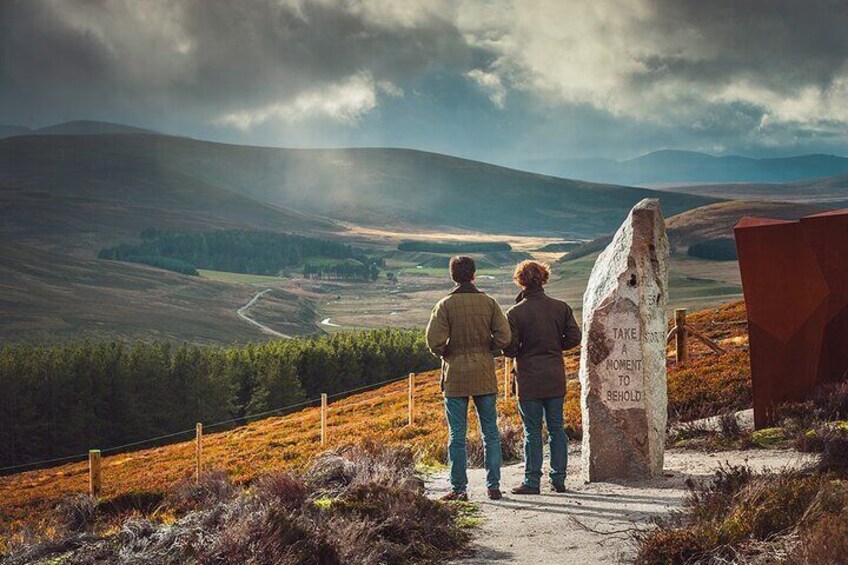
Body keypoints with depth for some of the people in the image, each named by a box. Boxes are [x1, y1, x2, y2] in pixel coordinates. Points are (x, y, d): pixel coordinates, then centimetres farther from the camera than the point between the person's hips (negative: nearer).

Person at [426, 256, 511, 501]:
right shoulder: (489, 302, 0)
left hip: (456, 375, -2)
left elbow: (434, 341, -15)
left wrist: (445, 354, 5)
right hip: (485, 376, 2)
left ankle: (459, 488, 5)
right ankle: (493, 486, 11)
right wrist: (487, 352, 11)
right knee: (490, 433, 10)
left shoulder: (446, 305, -7)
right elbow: (504, 337, -6)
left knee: (457, 435, 3)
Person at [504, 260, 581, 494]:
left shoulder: (515, 313, -11)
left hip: (529, 380, -3)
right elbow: (574, 337, -1)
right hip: (556, 379, 3)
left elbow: (509, 350, -11)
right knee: (556, 428, 11)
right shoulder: (561, 308, 0)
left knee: (532, 431, 2)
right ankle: (558, 479, 14)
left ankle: (532, 481, 5)